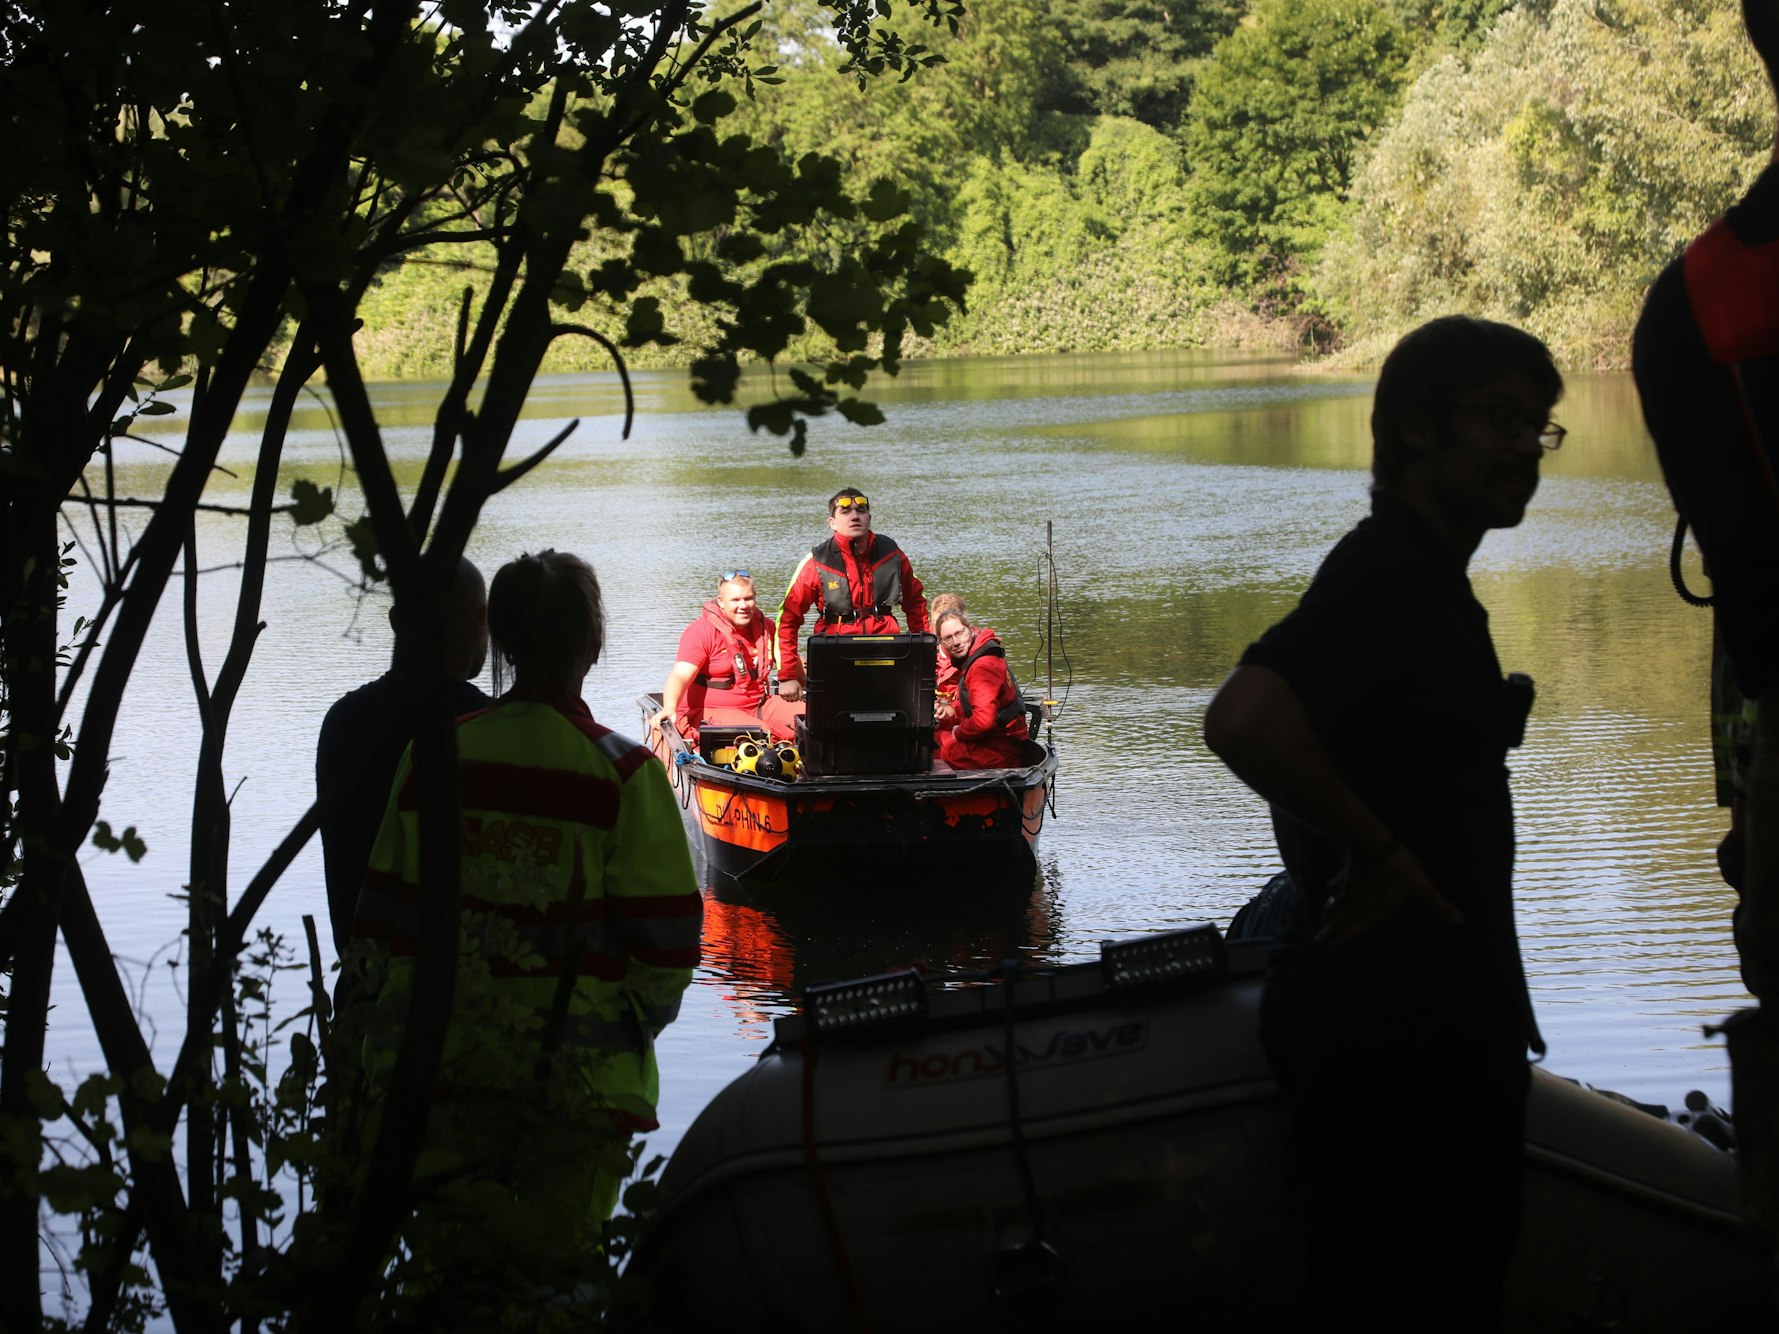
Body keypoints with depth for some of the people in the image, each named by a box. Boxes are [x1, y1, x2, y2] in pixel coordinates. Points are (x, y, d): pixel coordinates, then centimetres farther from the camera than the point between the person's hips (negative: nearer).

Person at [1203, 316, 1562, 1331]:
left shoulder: (1425, 580, 17)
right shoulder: (1387, 575, -18)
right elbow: (1245, 720, -34)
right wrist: (1379, 851, -24)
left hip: (1436, 1028, 10)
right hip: (1397, 1043, -10)